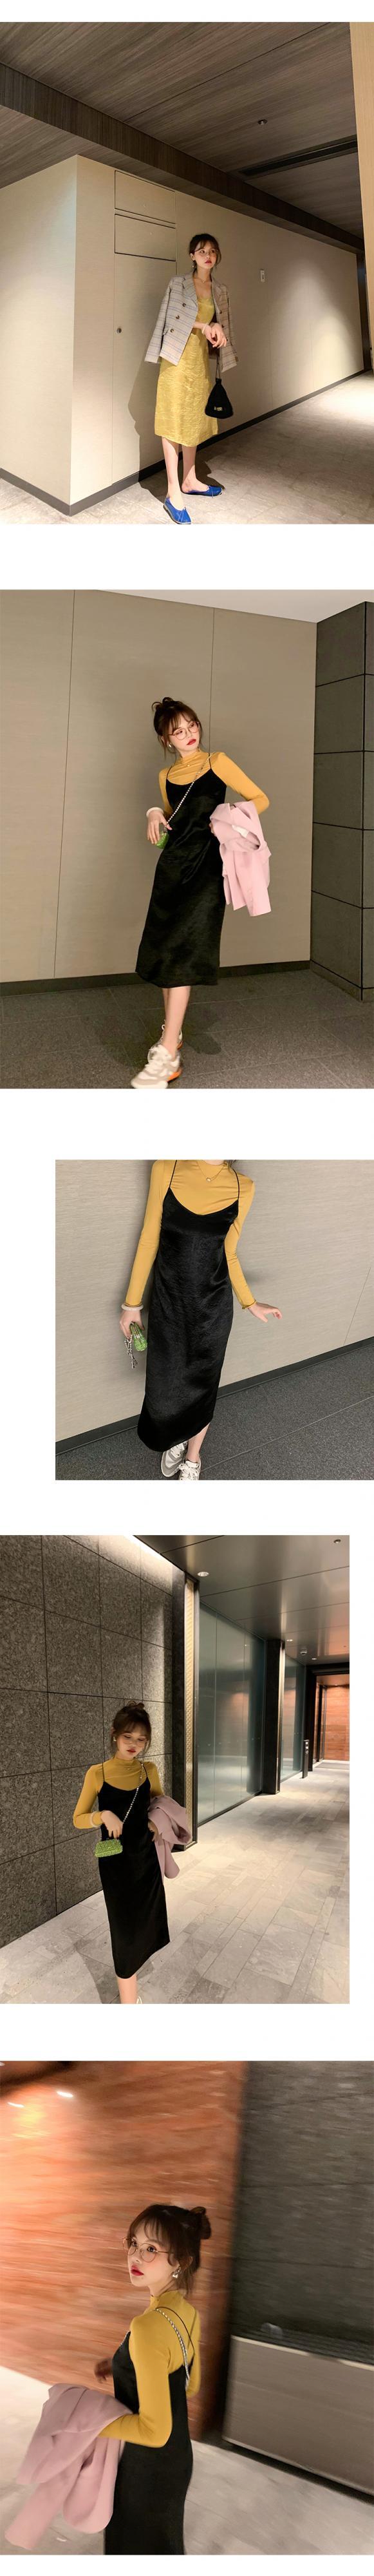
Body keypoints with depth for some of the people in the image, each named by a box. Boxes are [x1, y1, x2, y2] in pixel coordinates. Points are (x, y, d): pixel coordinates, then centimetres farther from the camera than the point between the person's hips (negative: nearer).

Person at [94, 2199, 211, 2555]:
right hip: (178, 2457, 8)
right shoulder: (187, 2313, -4)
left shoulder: (148, 2327, -32)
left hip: (148, 2469, -8)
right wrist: (123, 2373, 11)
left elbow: (154, 2430, -29)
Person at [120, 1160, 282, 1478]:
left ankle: (192, 1456, 41)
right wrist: (132, 1302, 0)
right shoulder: (166, 1171, -14)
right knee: (166, 1383, 14)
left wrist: (250, 1303, 3)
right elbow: (149, 1241, -5)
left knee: (202, 1385, 16)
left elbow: (228, 1255, 3)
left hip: (213, 1308, 0)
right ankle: (175, 1439, 46)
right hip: (168, 1303, 0)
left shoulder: (242, 1188, -11)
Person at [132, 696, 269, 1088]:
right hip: (173, 864, 6)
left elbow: (260, 798, 0)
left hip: (206, 867, -6)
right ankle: (172, 1031, 25)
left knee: (181, 953, -14)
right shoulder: (166, 776, 13)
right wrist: (156, 814, 4)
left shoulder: (217, 763, -1)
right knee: (164, 949, 7)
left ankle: (167, 1057, -19)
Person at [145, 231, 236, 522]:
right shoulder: (178, 284, -3)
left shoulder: (220, 291, 11)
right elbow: (172, 320, -10)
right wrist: (204, 326, -18)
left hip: (200, 359, 6)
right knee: (174, 421, -6)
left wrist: (217, 329, -3)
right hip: (178, 358, -6)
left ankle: (190, 480, 26)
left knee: (195, 419, 12)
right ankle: (173, 493, -9)